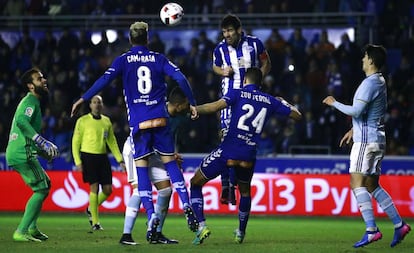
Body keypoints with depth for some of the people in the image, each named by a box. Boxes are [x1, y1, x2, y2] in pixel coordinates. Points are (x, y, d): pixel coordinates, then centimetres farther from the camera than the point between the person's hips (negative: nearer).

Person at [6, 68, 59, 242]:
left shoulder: (33, 102, 23)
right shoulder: (30, 101, -9)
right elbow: (22, 121, -30)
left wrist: (46, 152, 23)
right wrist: (42, 141, -32)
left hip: (17, 154, 10)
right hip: (22, 154, -10)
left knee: (46, 184, 20)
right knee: (41, 189, -10)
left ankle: (32, 228, 19)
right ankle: (21, 232, -12)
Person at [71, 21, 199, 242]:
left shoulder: (123, 60, 4)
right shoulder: (158, 59, 8)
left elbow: (105, 80, -7)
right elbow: (180, 78, -1)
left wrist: (83, 99, -3)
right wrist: (192, 103, 8)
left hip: (138, 122, -1)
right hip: (160, 119, 1)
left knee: (141, 168, 2)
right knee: (170, 163, 10)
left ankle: (151, 215, -12)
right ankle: (186, 205, -6)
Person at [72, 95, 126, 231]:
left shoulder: (106, 121, 12)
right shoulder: (83, 121, -1)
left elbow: (112, 142, 19)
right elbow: (75, 142, 0)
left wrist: (120, 160, 13)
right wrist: (78, 161, -8)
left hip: (103, 157, 5)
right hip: (88, 156, -5)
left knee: (108, 189, 0)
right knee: (94, 187, -11)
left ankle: (91, 209, 27)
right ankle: (95, 222, -2)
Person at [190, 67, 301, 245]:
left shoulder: (237, 94, 0)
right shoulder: (270, 101, 10)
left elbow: (217, 106, -18)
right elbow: (296, 115, 18)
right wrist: (283, 103, 36)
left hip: (227, 152, -4)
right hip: (248, 156, 4)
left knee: (195, 183, 12)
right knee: (245, 191, 32)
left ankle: (201, 225, -5)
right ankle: (241, 233, 40)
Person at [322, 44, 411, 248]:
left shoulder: (370, 83, -15)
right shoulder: (380, 82, 17)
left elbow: (357, 111, -22)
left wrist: (334, 103, -9)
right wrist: (354, 130, 28)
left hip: (366, 140, -10)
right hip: (377, 138, 10)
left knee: (357, 183, -11)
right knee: (372, 185, 13)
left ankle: (371, 230, -18)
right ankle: (399, 224, 9)